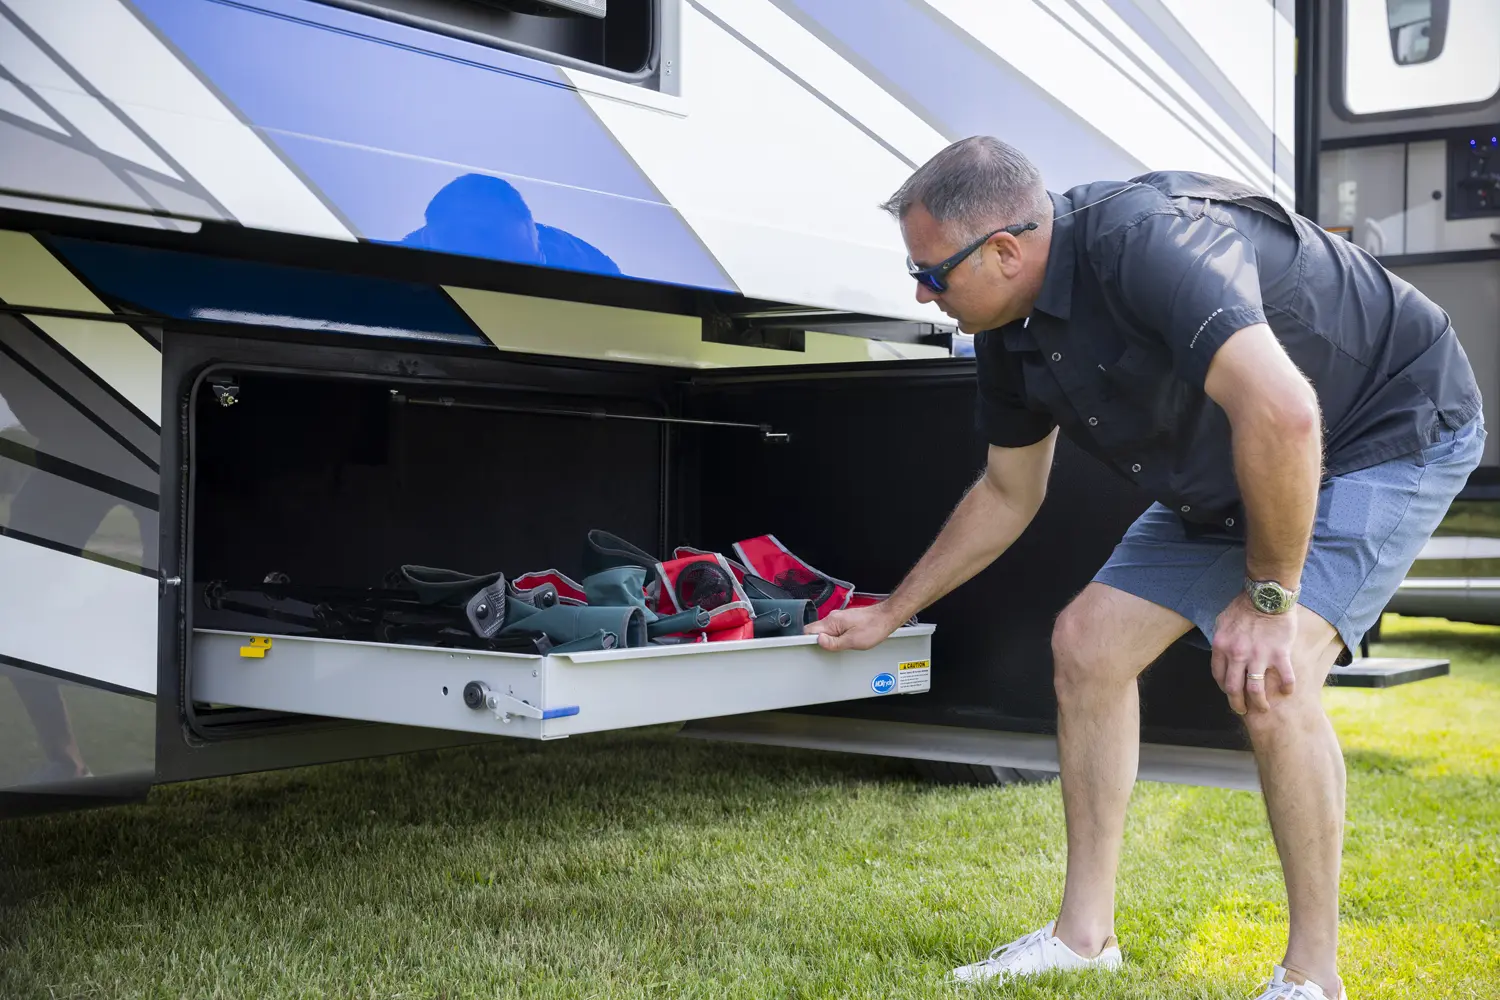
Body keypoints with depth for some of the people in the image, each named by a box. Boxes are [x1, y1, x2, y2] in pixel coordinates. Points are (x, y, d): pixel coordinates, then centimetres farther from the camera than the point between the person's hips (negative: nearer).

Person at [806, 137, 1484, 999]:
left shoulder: (1145, 241, -34)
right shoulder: (1013, 333, -5)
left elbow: (1281, 413, -44)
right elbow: (1008, 494, 11)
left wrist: (1268, 598, -32)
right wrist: (891, 614, 16)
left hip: (1394, 431, -9)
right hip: (1229, 476, 9)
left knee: (1267, 682, -26)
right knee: (1088, 641, 2)